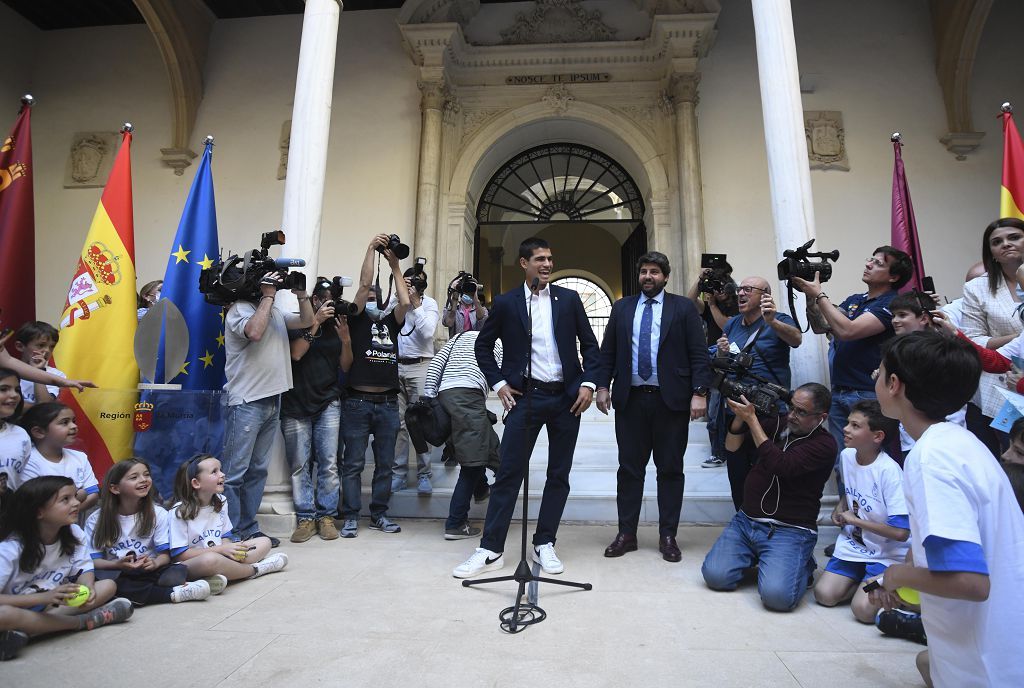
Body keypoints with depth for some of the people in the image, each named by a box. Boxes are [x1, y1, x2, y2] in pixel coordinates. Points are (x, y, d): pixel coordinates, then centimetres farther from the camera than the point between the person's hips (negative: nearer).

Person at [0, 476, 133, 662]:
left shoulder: (74, 533, -9)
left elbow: (83, 569, -5)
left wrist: (88, 588, -28)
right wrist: (44, 597, -39)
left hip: (54, 604, 5)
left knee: (108, 586, -15)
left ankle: (25, 632, -21)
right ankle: (84, 621, -22)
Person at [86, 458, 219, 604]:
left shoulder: (158, 514, 0)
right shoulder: (96, 520, 0)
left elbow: (165, 554, -2)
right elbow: (93, 559, -3)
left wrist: (154, 563, -24)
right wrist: (118, 564, -23)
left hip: (148, 571, -1)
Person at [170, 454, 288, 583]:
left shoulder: (221, 502, 7)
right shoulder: (180, 511, -12)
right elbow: (179, 554, -15)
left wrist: (229, 548, -12)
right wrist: (221, 549, -18)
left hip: (220, 555, 7)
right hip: (191, 566, -7)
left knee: (264, 542, -3)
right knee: (210, 560, -40)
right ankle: (256, 569, -14)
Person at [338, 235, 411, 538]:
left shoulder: (391, 322, 14)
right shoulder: (356, 319, 5)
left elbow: (405, 302, -2)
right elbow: (364, 285, -5)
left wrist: (395, 266, 1)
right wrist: (372, 248, -4)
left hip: (388, 402, 4)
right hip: (358, 401, -3)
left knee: (385, 463, 8)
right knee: (353, 463, 2)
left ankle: (379, 514, 19)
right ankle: (350, 516, 11)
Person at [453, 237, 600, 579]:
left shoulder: (569, 299, 5)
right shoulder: (506, 303, 2)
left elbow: (590, 345, 9)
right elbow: (483, 345, 10)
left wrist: (588, 383, -3)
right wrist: (498, 383, 1)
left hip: (567, 397, 2)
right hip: (526, 396, -2)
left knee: (559, 475, 8)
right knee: (509, 473, -1)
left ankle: (544, 544, 23)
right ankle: (490, 549, 10)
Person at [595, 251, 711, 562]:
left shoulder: (683, 307, 4)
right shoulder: (622, 307, 12)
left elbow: (699, 354, -1)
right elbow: (607, 351, 10)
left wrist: (699, 393, -10)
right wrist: (602, 386, 0)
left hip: (671, 399, -2)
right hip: (630, 398, 2)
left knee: (670, 469, 7)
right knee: (629, 468, 7)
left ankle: (668, 536, 20)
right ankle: (626, 533, 18)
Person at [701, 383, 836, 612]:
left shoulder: (824, 444, -9)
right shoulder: (778, 424, 9)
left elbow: (780, 466, -23)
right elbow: (732, 446, 8)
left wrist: (751, 419, -20)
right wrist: (740, 416, -11)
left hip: (790, 531, -4)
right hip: (746, 520, 5)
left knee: (777, 595, -24)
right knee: (715, 575, -13)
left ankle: (803, 565, 9)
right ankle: (756, 557, 16)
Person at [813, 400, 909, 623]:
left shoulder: (889, 472, -23)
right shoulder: (846, 456, -2)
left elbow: (900, 532, -25)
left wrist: (854, 520, -16)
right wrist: (839, 509, 2)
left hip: (887, 554, -5)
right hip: (852, 545, 5)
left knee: (863, 609, -20)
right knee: (824, 594, -9)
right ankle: (864, 580, 15)